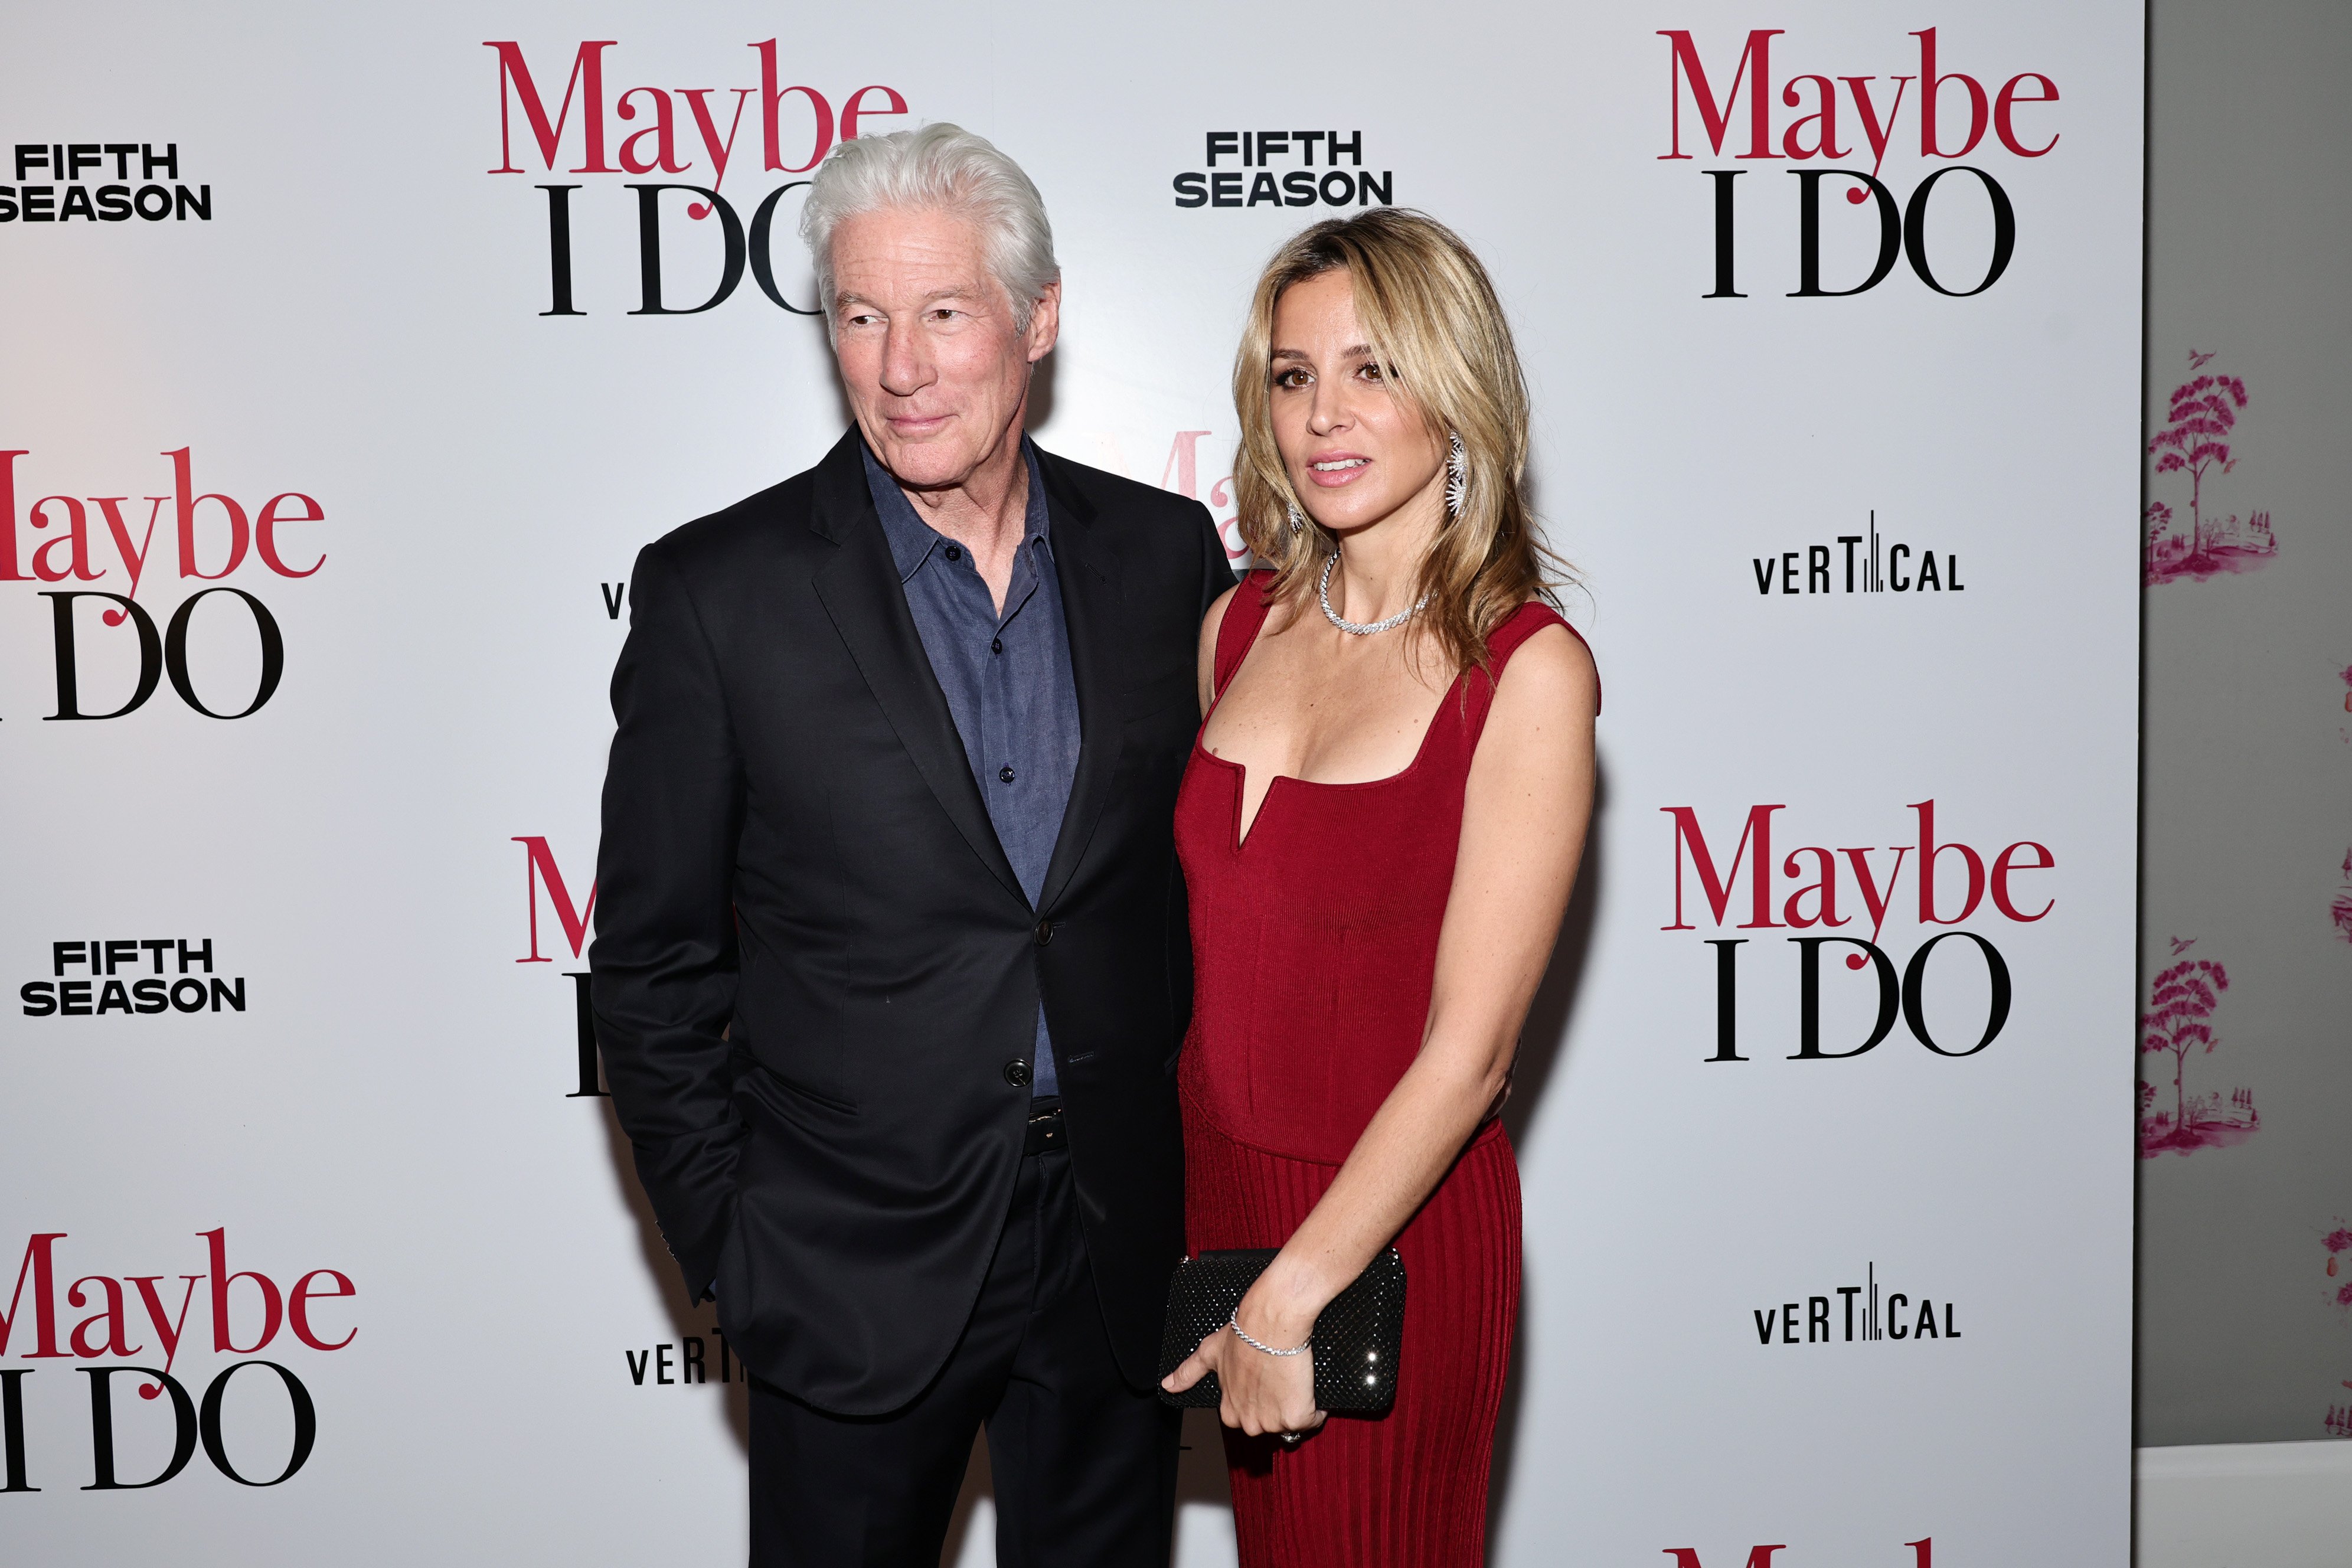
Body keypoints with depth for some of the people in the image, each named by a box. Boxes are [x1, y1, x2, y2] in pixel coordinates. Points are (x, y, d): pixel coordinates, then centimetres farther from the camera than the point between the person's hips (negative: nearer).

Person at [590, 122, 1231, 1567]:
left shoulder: (1163, 552, -1)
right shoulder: (718, 592, -9)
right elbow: (656, 964, -4)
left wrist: (1206, 1168, 6)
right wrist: (729, 1251, -5)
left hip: (1123, 1254, 3)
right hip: (855, 1268, -2)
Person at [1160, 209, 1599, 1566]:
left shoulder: (1528, 669, -16)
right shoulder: (1240, 626, 1)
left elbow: (1469, 1048, -18)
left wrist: (1289, 1298, -17)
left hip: (1394, 1229, -5)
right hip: (1215, 1186, 5)